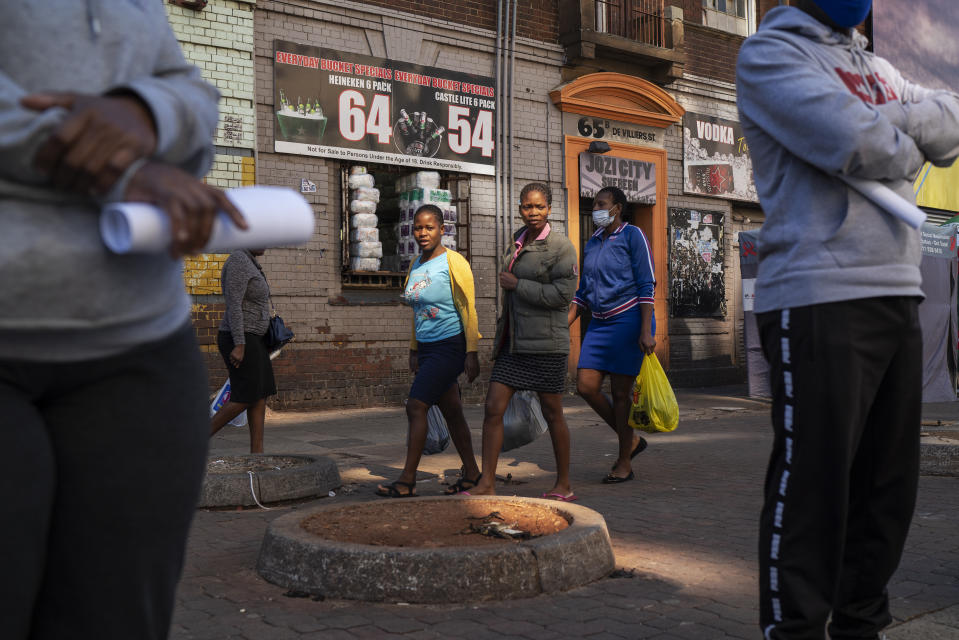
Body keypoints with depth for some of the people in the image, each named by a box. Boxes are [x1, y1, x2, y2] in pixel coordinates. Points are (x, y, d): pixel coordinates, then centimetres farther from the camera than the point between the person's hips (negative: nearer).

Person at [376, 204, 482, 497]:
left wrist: (471, 353, -15)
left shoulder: (454, 263, -11)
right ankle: (472, 473, 22)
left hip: (450, 346, -8)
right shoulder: (416, 265, 12)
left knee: (416, 406, -13)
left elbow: (469, 310, -12)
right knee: (451, 411, 12)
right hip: (427, 347, 8)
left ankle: (407, 480, -9)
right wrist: (414, 350, 20)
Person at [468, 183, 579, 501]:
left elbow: (562, 294, -18)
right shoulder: (518, 240, 13)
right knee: (493, 408, -1)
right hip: (513, 342, 7)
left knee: (552, 414, 4)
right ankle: (487, 482, 5)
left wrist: (516, 285, -13)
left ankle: (564, 485, 18)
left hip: (545, 343, -6)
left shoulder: (561, 246, -9)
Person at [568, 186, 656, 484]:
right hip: (599, 323, 7)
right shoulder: (592, 243, 16)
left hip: (628, 320, -7)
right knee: (586, 386, -4)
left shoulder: (632, 235, -4)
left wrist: (646, 330, -16)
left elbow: (646, 285, -9)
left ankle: (625, 463, 10)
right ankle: (631, 439, 16)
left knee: (620, 392, -3)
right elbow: (583, 293, 20)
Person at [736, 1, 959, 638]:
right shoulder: (769, 52, 1)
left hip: (899, 296, 8)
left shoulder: (879, 69, 26)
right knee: (812, 491, -6)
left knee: (889, 487, 10)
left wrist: (889, 122, -6)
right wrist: (907, 147, 5)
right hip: (819, 299, -7)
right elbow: (853, 142, -14)